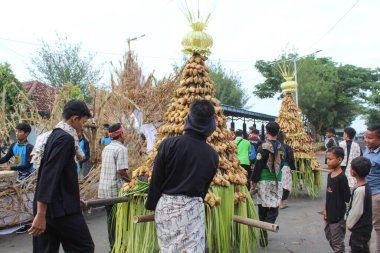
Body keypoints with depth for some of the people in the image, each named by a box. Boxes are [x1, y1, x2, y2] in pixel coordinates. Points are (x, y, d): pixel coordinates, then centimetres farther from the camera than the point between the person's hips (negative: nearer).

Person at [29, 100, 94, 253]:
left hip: (47, 206, 9)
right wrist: (41, 214, -25)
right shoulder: (65, 138, -15)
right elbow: (50, 176, -23)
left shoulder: (52, 136, 14)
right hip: (62, 208, -9)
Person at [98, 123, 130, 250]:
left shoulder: (106, 148, 12)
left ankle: (112, 245, 26)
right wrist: (130, 181, -6)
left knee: (110, 218, 16)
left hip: (103, 189, 8)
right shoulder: (121, 149, -14)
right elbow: (121, 171, -22)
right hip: (116, 189, -8)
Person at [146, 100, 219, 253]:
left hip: (165, 206, 1)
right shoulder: (212, 156, -5)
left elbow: (156, 180, -4)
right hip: (191, 209, -1)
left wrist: (151, 205, 11)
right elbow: (204, 187, 7)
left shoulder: (169, 144, -11)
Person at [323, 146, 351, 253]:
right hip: (330, 213, 9)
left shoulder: (342, 177, -20)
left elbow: (347, 198, -19)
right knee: (329, 236, 22)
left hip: (338, 215, -9)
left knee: (337, 242, 5)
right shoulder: (330, 175, 5)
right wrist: (325, 209, 12)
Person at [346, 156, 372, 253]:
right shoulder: (365, 186, 2)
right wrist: (349, 221, 14)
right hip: (363, 227, 9)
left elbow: (356, 212, -23)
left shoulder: (360, 190, -28)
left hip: (360, 229, -9)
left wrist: (349, 224, -8)